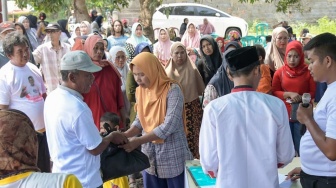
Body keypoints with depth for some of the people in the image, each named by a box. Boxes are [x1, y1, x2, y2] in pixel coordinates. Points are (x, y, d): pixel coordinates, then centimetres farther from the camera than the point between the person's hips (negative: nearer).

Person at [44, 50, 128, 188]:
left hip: (61, 174, 8)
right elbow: (95, 149, -20)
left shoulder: (52, 97, -2)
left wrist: (102, 135, 11)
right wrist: (112, 136, -1)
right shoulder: (77, 108, -29)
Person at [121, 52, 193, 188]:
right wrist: (124, 135, -12)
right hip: (149, 153, 5)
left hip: (172, 154, -5)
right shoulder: (140, 91, 3)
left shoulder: (172, 90, -17)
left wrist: (139, 141, -25)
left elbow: (169, 125, -23)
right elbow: (140, 121, 7)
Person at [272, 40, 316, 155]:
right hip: (284, 114, 2)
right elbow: (274, 92, 1)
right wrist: (289, 94, -14)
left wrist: (301, 98, -16)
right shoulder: (279, 72, 2)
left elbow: (314, 92, 1)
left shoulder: (308, 72, -2)